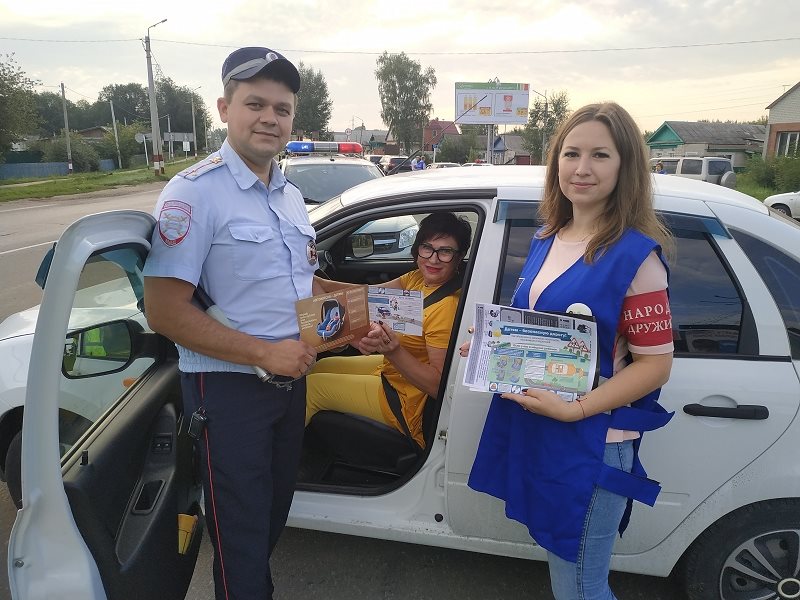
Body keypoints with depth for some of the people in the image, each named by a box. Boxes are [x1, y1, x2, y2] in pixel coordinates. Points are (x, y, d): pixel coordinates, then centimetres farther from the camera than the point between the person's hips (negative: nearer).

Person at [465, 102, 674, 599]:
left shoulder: (635, 255, -15)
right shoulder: (546, 239, 6)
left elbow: (655, 363, -15)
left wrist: (574, 409, -22)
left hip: (591, 441, -6)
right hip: (529, 428, 7)